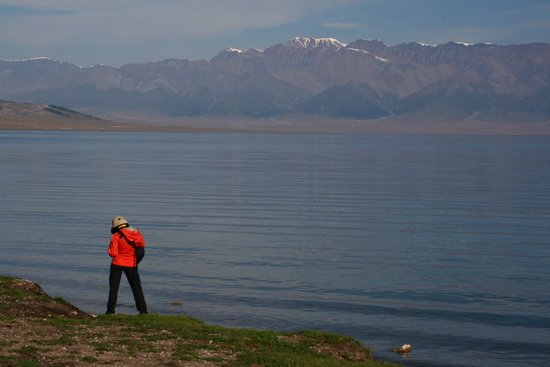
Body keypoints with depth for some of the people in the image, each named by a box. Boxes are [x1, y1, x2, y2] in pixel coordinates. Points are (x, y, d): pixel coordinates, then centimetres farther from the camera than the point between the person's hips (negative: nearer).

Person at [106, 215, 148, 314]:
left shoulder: (116, 236, -14)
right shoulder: (136, 233, -2)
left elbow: (113, 253, -15)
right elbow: (142, 245, 6)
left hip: (117, 264, -3)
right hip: (131, 264, 3)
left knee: (113, 288, 7)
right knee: (136, 287, 13)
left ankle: (111, 309, 4)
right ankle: (143, 309, 12)